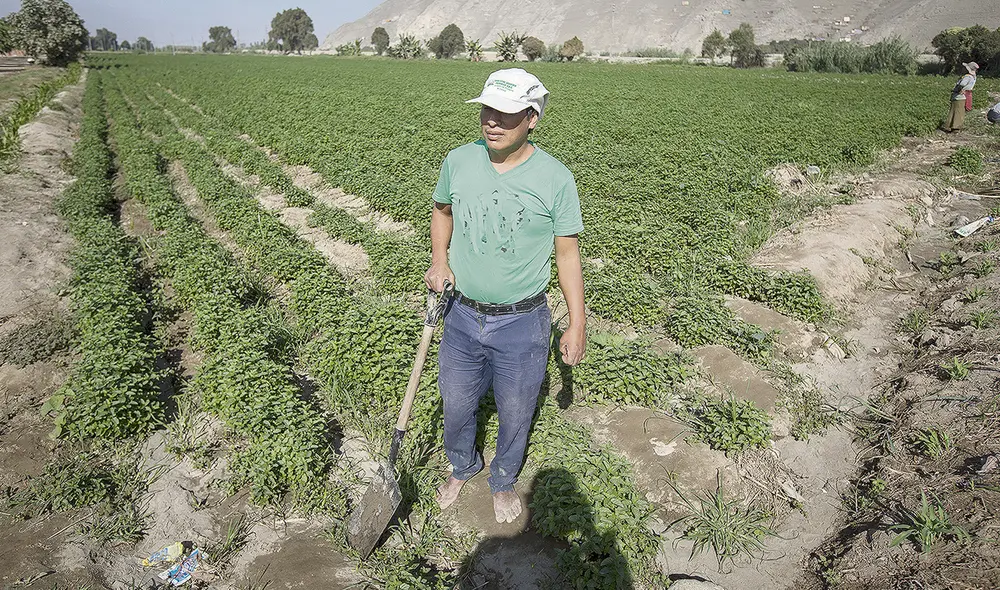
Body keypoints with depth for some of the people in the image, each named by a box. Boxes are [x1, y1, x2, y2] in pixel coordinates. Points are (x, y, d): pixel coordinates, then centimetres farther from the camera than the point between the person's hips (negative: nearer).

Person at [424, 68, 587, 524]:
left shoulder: (555, 179, -13)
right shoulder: (458, 161, -5)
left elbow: (567, 254, -6)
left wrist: (577, 325, -6)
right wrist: (439, 258, -2)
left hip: (522, 323, -2)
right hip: (463, 315, 3)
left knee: (515, 412, 16)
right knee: (456, 404, 20)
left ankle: (504, 480, 46)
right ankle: (461, 468, 51)